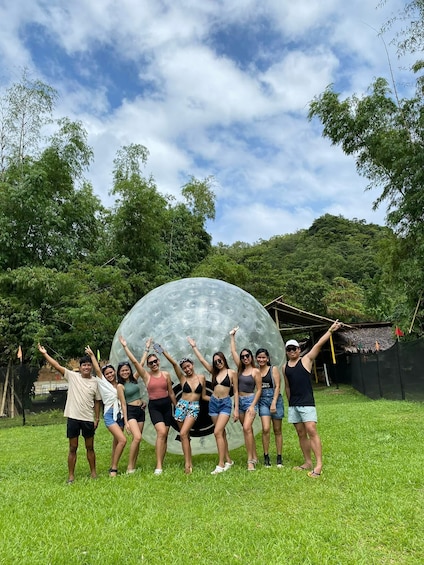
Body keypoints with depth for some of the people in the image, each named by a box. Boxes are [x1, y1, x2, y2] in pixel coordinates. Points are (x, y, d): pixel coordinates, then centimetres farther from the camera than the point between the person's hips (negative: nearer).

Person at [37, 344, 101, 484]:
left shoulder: (95, 382, -1)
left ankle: (93, 472, 26)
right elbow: (57, 366, -8)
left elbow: (97, 401, 4)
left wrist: (97, 418, 1)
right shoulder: (72, 376, -3)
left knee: (90, 447, 12)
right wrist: (44, 353, -13)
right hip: (73, 418, 0)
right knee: (73, 448, 9)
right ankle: (71, 475, 21)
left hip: (88, 419, 1)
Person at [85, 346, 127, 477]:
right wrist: (92, 355, -3)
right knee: (122, 440, -18)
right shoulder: (103, 383, 1)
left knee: (116, 442, 7)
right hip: (110, 414, -5)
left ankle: (112, 467, 18)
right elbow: (97, 369, -5)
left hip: (120, 414, 5)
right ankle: (113, 468, -8)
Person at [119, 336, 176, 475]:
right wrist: (125, 346, -14)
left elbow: (171, 392, 11)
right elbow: (134, 361, -12)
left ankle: (161, 464, 17)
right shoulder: (146, 375, -3)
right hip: (154, 406, -3)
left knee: (164, 435, 6)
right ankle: (158, 466, -15)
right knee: (161, 432, -20)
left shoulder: (166, 374, 3)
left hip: (167, 405, 3)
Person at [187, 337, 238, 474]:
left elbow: (236, 392, -1)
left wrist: (236, 409, -6)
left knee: (217, 432, -15)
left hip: (225, 403, -5)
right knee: (221, 433, 9)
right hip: (213, 402, 5)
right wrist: (194, 346, 7)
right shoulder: (214, 372, 9)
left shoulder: (232, 373, -2)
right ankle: (228, 460, 20)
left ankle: (221, 464, -11)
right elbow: (202, 360, 7)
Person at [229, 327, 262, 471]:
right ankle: (254, 457, 18)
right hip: (240, 401, 6)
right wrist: (232, 336, 6)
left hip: (250, 401, -6)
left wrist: (253, 405, -16)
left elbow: (259, 389, -8)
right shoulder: (241, 369, 7)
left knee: (246, 428, -18)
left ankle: (250, 460, -14)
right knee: (248, 429, 10)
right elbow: (233, 352, 6)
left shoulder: (256, 371, -7)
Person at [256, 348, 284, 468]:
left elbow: (277, 386, -5)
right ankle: (266, 456, 3)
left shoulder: (274, 369, -1)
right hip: (262, 400, 1)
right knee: (266, 429, -11)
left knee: (277, 430, 7)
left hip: (275, 399, -1)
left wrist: (274, 403, -12)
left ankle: (279, 457, 17)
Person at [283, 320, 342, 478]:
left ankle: (319, 464, -7)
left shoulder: (306, 360, -2)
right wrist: (290, 402, 16)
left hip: (307, 403, -5)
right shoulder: (285, 367, 10)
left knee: (312, 431, -11)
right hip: (293, 405, 5)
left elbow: (318, 345, -13)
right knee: (301, 434, 11)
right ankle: (307, 462, 20)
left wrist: (330, 330, -22)